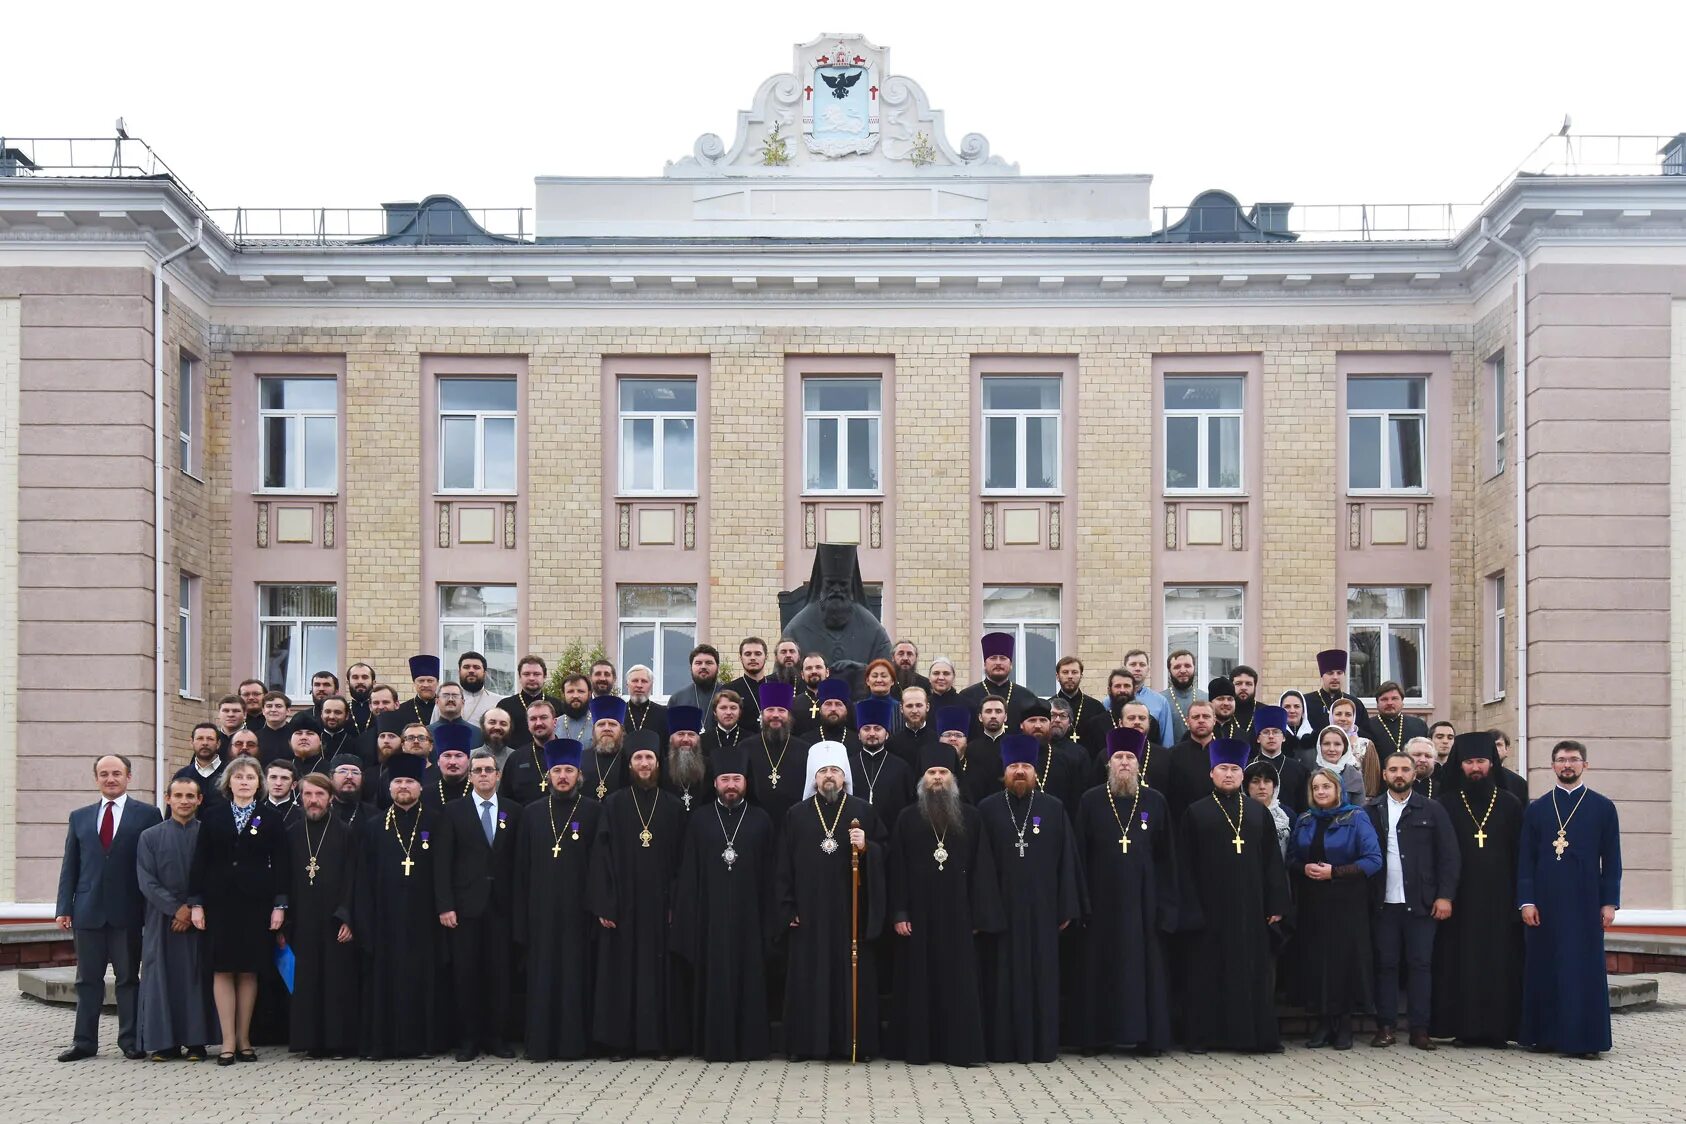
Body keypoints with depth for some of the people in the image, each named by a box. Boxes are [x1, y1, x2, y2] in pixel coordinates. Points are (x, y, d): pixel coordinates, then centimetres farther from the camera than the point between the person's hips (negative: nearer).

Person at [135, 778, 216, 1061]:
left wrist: (195, 910, -9)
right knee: (162, 978, -1)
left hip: (199, 919, 0)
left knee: (197, 978, 0)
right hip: (162, 919, 0)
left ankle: (195, 1041, 5)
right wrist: (176, 908, -11)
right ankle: (164, 1042, 5)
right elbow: (147, 882, -1)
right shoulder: (150, 837, 5)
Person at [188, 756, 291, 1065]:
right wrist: (196, 903, -1)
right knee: (222, 970, -2)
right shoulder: (212, 817, 7)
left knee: (249, 971, 3)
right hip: (220, 901, 0)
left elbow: (280, 864, 3)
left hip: (256, 902, 0)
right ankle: (228, 1042, 1)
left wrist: (279, 904, -4)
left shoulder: (271, 820, 5)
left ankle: (244, 1039, 10)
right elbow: (200, 862, 5)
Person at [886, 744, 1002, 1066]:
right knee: (919, 980, 3)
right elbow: (897, 868, 2)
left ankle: (961, 1047, 5)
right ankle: (917, 1048, 8)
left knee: (959, 981, 1)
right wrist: (899, 914, -5)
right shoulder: (907, 818, 4)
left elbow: (980, 868, 3)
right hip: (919, 913, 0)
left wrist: (978, 916, -2)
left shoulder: (970, 817, 5)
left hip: (957, 913, 0)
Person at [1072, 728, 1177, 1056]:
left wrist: (1165, 904, 0)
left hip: (1142, 899, 1)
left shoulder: (1155, 802, 5)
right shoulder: (1091, 801, 3)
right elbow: (1080, 854, 2)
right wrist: (1081, 901, -4)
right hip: (1103, 899, -1)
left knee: (1145, 965, 2)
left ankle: (1147, 1034, 8)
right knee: (1102, 967, 2)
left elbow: (1166, 857, 5)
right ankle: (1099, 1034, 9)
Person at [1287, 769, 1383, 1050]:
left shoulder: (1356, 818, -3)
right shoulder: (1304, 821, 11)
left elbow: (1373, 860, -11)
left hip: (1346, 903, -4)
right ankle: (1323, 1023, 9)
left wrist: (1334, 872, -16)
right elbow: (1291, 858, 13)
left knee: (1345, 958, -3)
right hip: (1312, 903, 4)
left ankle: (1344, 1024, 6)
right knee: (1315, 959, 1)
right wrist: (1305, 868, -10)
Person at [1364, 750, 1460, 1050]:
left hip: (1422, 902, 0)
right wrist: (1366, 897, -5)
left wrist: (1445, 896, -6)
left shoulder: (1432, 810, 5)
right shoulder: (1371, 811, 6)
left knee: (1420, 965, 2)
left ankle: (1419, 1029, 6)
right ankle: (1385, 1027, 9)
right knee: (1385, 964, 4)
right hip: (1384, 902, 1)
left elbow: (1448, 855, 2)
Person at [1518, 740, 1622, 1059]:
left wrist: (1609, 902, -2)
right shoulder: (1536, 810, 9)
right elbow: (1526, 859, 6)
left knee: (1585, 969, -2)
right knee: (1542, 968, 3)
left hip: (1585, 901, -1)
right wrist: (1526, 901, -3)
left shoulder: (1603, 807, 6)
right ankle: (1543, 1035, 10)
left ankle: (1584, 1038, 1)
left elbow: (1612, 860, 4)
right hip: (1544, 901, 1)